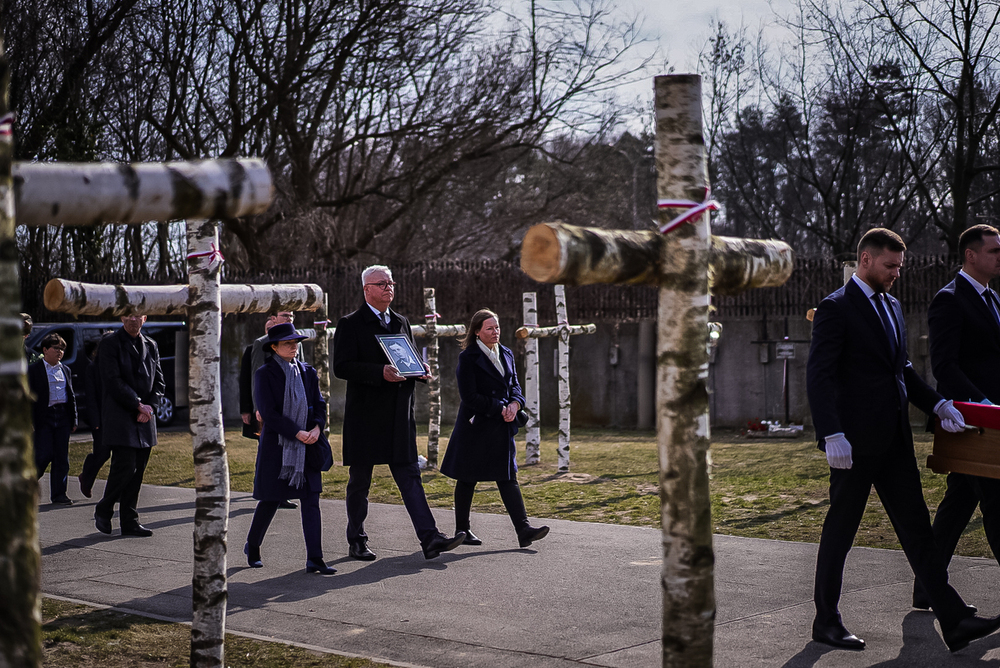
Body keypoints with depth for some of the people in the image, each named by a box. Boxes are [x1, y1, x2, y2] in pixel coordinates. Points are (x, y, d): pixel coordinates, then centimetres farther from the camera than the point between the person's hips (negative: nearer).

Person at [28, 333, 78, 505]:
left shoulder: (65, 370, 15)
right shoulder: (34, 370, -1)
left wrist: (73, 420, 13)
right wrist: (30, 421, -11)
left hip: (63, 415, 5)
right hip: (44, 418, -5)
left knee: (62, 457, 4)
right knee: (44, 455, -9)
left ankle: (59, 494, 10)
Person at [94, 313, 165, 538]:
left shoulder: (150, 346, 15)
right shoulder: (110, 344, -3)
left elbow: (159, 381, 14)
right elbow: (113, 381, -11)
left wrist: (150, 406, -3)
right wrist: (138, 405, -13)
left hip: (144, 418, 6)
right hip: (120, 416, -6)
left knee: (137, 471, 4)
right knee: (125, 466, -12)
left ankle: (129, 522, 10)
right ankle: (103, 510, 10)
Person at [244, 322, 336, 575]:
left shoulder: (307, 372, 10)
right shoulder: (264, 374, -5)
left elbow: (320, 405, 11)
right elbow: (268, 412, -12)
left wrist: (317, 428, -9)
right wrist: (296, 433, -17)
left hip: (307, 448, 4)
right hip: (276, 445, -4)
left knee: (311, 500, -2)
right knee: (270, 501, 5)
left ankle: (314, 559, -3)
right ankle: (252, 547, 29)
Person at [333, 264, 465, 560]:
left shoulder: (401, 323, 16)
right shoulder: (350, 325, -3)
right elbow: (341, 367, -13)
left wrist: (421, 370, 1)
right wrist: (380, 372, -25)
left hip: (399, 414, 5)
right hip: (365, 416, -5)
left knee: (409, 475, -1)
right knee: (360, 481, 6)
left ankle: (430, 539, -9)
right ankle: (357, 541, 18)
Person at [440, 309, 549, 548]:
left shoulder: (505, 354, 11)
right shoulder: (468, 357, -9)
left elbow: (514, 384, 14)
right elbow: (469, 396, -14)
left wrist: (514, 404, -8)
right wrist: (500, 409, -15)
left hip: (501, 426, 5)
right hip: (475, 427, -5)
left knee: (508, 477, 0)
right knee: (468, 479, 5)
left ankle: (523, 530, -6)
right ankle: (462, 530, 17)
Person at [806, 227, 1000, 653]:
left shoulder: (891, 307, 17)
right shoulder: (835, 309, -9)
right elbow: (818, 376, -15)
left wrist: (937, 404, 8)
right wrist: (832, 435, -23)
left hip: (893, 438, 8)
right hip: (855, 441, -8)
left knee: (916, 528, 5)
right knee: (841, 527, 2)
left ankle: (954, 622, 5)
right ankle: (826, 621, 15)